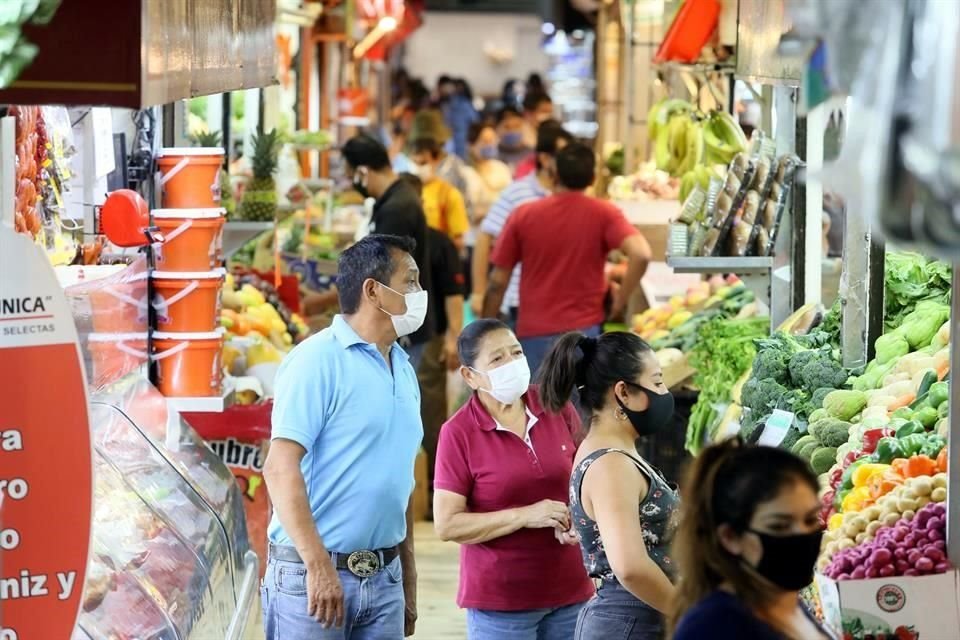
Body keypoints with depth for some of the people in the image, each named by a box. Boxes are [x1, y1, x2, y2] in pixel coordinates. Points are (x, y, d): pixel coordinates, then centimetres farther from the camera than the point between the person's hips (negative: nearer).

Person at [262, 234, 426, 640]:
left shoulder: (404, 371, 14)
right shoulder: (318, 360, -9)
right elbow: (281, 468, -17)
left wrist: (408, 581, 17)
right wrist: (318, 566, -22)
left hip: (384, 576, 7)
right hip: (312, 573, -7)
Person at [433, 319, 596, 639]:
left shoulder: (558, 408, 2)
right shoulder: (459, 433, -10)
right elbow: (447, 525, -12)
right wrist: (525, 516, -19)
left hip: (570, 590, 4)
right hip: (500, 602, -4)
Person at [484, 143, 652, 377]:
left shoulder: (524, 216, -1)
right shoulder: (603, 214, -5)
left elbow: (498, 282, 2)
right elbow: (641, 254, -21)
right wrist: (620, 300, -6)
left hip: (534, 334, 1)